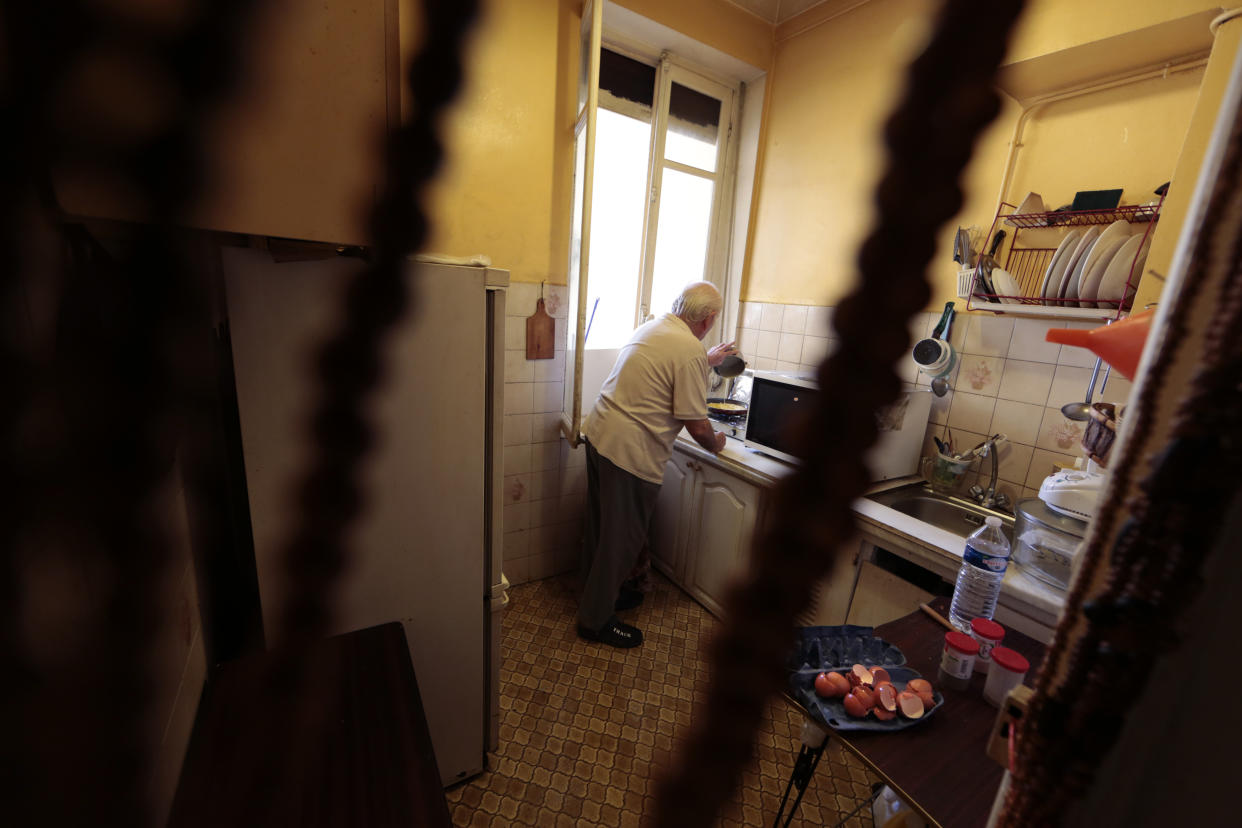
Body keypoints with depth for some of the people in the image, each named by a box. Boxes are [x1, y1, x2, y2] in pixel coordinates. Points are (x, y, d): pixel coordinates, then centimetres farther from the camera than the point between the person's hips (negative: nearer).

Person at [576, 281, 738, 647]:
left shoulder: (653, 327, 12)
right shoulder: (691, 351, -15)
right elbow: (697, 425, -14)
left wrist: (708, 359, 42)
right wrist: (715, 445, 7)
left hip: (598, 433, 10)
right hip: (630, 451, -9)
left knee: (602, 528, 22)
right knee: (621, 538, 7)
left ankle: (599, 593, 42)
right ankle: (596, 620, 25)